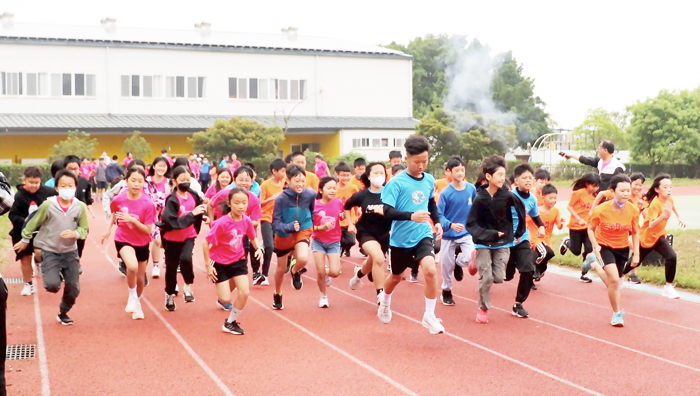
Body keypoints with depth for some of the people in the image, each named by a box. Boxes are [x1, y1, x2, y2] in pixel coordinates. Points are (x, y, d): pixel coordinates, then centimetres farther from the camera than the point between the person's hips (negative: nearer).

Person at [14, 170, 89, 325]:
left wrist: (75, 234, -24)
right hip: (49, 250, -2)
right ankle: (56, 275, 18)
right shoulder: (48, 205, -17)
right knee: (52, 285, -19)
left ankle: (63, 313, 30)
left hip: (70, 251, 2)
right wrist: (25, 239, 10)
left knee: (73, 289, 3)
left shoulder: (80, 207, -13)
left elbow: (84, 229, -3)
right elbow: (34, 223, -1)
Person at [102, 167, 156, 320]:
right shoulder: (118, 199, -12)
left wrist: (132, 220, -29)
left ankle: (137, 303, 45)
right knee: (132, 266, -31)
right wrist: (108, 229, 3)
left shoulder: (148, 204, -18)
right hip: (123, 240, -1)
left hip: (141, 243, 1)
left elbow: (148, 230, -17)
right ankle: (132, 296, -3)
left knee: (140, 278, 13)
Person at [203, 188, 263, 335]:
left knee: (245, 292, -8)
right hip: (220, 263, -4)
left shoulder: (246, 220, -12)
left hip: (238, 260, 4)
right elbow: (206, 243, -19)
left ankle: (230, 323, 15)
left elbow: (252, 237, 7)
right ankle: (221, 299, 36)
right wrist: (208, 266, -17)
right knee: (226, 299, -6)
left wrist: (258, 248, -13)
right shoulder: (222, 223, -26)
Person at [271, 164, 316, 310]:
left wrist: (310, 224, 5)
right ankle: (277, 295, 47)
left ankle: (295, 272, 9)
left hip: (303, 231, 0)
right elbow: (276, 223, -20)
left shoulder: (310, 195, -16)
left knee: (303, 259, -30)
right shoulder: (281, 198, -23)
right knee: (281, 269, 17)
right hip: (283, 235, 0)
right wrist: (290, 226, -36)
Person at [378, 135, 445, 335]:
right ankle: (384, 301, 52)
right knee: (396, 276, 18)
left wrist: (437, 221, 8)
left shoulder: (430, 180, 0)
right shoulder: (396, 183, -16)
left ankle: (429, 316, -6)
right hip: (400, 238, -2)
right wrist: (411, 216, -39)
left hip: (423, 235, 2)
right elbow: (388, 212, -25)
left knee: (430, 270, -23)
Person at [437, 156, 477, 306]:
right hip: (448, 234, -1)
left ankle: (458, 262, 17)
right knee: (447, 265, 8)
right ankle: (446, 291, 32)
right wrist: (450, 225, -32)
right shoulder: (446, 192, -17)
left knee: (470, 257, -20)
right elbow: (439, 215, -17)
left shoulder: (471, 189, -8)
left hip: (466, 233, 1)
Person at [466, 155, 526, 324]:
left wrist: (519, 232, 11)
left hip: (503, 243, 2)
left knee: (499, 277, -3)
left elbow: (521, 211, 5)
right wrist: (490, 234, -22)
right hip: (484, 244, -2)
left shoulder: (508, 196, -11)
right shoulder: (480, 199, -15)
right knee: (486, 278, -6)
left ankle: (479, 265, 28)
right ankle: (483, 308, 16)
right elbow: (471, 224, -13)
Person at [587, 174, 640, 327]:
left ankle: (595, 263, 46)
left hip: (623, 248, 4)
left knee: (614, 282, 14)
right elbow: (590, 229, -7)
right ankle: (617, 313, 1)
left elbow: (635, 232, 0)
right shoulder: (601, 210, -24)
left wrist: (636, 253, -2)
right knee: (614, 280, -20)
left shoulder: (634, 210, -17)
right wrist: (595, 246, -23)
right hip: (605, 246, -4)